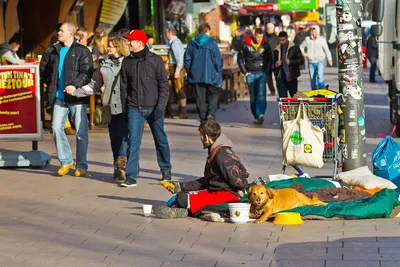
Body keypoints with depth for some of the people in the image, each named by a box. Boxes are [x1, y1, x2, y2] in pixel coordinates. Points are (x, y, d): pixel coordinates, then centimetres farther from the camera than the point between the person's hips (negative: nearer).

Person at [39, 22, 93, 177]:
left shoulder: (82, 52, -4)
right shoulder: (52, 51, 11)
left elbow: (87, 73, -13)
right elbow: (43, 68, 23)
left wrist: (75, 85, -26)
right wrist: (51, 83, 12)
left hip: (77, 97, -4)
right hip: (59, 97, 5)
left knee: (81, 132, -1)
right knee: (56, 128, -1)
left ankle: (81, 166, 8)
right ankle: (66, 161, 11)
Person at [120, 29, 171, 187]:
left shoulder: (155, 60, -5)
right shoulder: (127, 62, 4)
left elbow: (164, 85, -5)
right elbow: (124, 87, 10)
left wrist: (160, 107, -12)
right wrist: (125, 108, 6)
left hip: (153, 108, -2)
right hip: (134, 109, 2)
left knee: (160, 140, 11)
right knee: (133, 141, -6)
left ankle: (166, 170, 28)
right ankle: (131, 176, -6)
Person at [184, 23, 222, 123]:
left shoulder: (191, 43, 7)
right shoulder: (211, 42, -6)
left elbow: (187, 59, 9)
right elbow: (217, 59, -8)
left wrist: (190, 72, 17)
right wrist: (218, 72, 2)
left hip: (196, 75, 4)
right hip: (210, 75, -4)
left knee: (200, 97, 8)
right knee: (214, 93, 10)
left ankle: (203, 118, 8)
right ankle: (211, 113, -10)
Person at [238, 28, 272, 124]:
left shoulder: (265, 45, 2)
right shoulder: (246, 45, -2)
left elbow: (269, 59, 12)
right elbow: (240, 59, 6)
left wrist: (266, 71, 3)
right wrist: (245, 72, 1)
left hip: (262, 74, 0)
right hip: (250, 74, 0)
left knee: (261, 95, -16)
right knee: (253, 97, 4)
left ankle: (260, 114, -27)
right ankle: (256, 116, 13)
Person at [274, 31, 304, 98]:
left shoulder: (294, 48, -2)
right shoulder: (277, 50, 10)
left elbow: (301, 60, -4)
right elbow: (274, 62, 21)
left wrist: (290, 61, -17)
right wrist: (276, 64, -3)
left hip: (291, 77, -3)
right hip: (281, 78, 3)